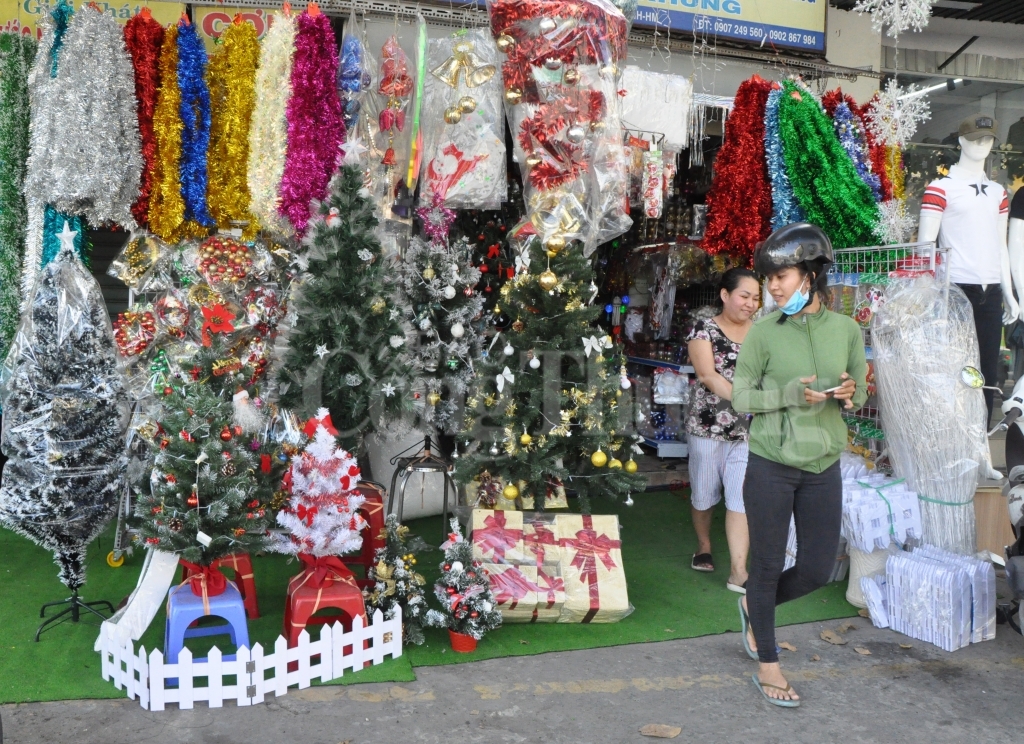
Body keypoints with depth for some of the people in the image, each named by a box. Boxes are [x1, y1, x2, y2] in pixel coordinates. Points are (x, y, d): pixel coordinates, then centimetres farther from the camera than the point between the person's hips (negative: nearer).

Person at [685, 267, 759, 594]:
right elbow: (706, 374, -17)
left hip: (748, 430, 2)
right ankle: (704, 546, 38)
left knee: (742, 497, -4)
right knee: (704, 494, 13)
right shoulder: (704, 329, -4)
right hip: (708, 426, -2)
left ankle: (738, 572, 0)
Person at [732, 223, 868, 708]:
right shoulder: (763, 331, -8)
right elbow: (740, 397, -6)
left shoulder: (846, 329, 1)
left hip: (822, 468, 3)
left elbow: (859, 393, 11)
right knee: (768, 565, 7)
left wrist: (849, 393, -12)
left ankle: (754, 606, 39)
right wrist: (791, 394, -21)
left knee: (819, 568, 9)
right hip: (770, 467, -3)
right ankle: (767, 667, 26)